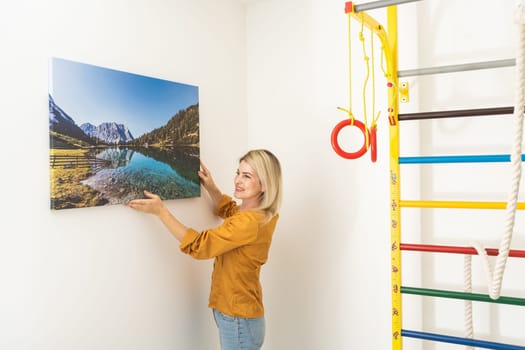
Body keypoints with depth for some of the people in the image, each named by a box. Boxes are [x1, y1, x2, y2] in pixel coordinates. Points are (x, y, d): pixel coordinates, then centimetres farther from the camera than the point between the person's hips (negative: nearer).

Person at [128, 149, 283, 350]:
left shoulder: (250, 222, -27)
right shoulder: (256, 214, 2)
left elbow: (198, 245, -23)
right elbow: (228, 209, 26)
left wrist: (160, 210, -20)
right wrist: (210, 187, 11)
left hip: (239, 320, -9)